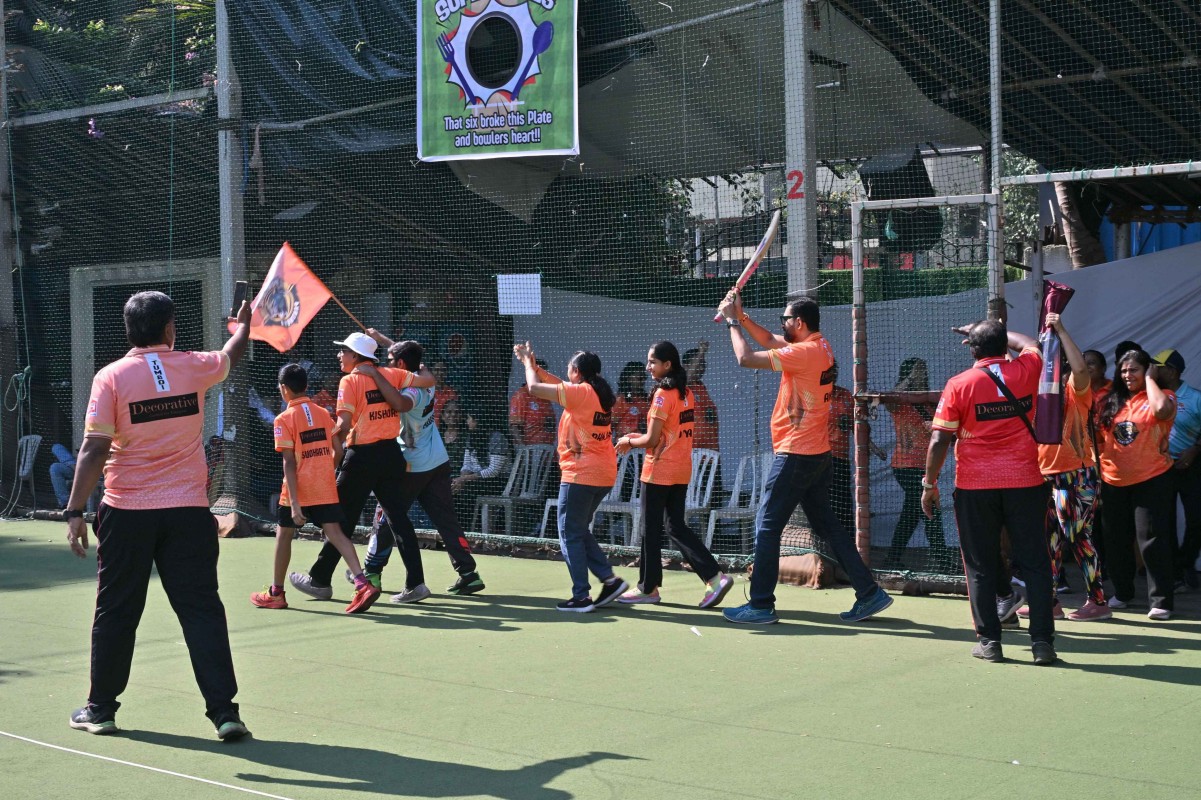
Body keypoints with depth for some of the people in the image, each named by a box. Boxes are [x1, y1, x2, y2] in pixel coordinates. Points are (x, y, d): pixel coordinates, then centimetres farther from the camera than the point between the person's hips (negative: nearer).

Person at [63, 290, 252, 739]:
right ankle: (224, 711, -1)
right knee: (201, 609, 2)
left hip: (127, 513, -1)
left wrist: (75, 511, -7)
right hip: (189, 512, 1)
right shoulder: (193, 367, 1)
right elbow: (231, 356, 24)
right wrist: (244, 324, 45)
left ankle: (101, 708, 22)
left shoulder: (111, 377, -6)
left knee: (116, 612, 11)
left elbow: (94, 449, -11)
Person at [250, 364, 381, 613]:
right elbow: (338, 451, 7)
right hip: (326, 487, 4)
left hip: (298, 488, -4)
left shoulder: (284, 419, -9)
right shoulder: (324, 413, 6)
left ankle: (276, 594, 24)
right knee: (335, 532, 0)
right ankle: (363, 584, -18)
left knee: (283, 533, 13)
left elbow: (289, 463, -14)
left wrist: (294, 502, -16)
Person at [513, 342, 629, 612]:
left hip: (580, 475, -9)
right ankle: (610, 579, 11)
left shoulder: (580, 392, -15)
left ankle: (581, 597, 0)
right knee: (580, 531, 19)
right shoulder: (600, 393, 9)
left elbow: (534, 387, -10)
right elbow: (560, 385, 23)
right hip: (604, 475, 9)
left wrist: (528, 362, 8)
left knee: (570, 534, 0)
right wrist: (533, 365, 22)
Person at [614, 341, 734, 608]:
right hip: (682, 471, 8)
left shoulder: (663, 394, -16)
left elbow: (652, 440, -17)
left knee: (651, 530, 4)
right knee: (677, 526, 12)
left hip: (659, 472, -8)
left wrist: (628, 440, 1)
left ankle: (648, 588, 14)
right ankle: (715, 577, 0)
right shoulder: (686, 393, 9)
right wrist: (639, 436, 14)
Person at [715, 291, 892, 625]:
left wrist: (732, 321, -5)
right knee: (827, 525, 14)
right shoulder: (821, 347, 9)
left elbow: (746, 358, -18)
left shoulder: (805, 352, -18)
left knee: (767, 526, -1)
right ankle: (869, 593, 14)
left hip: (796, 455, -9)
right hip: (818, 454, 9)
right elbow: (770, 340, 21)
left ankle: (761, 606, 3)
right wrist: (741, 316, 12)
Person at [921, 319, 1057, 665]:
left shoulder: (959, 385, -6)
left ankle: (989, 640, 8)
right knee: (1034, 563, 7)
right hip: (1025, 482, 2)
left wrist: (929, 485, 2)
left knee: (981, 566, 8)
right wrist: (991, 331, 35)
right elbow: (1031, 344, 26)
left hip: (975, 487, -1)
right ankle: (1042, 641, 4)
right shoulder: (1026, 370, 0)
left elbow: (939, 441, -8)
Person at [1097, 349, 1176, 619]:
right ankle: (1122, 592, 28)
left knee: (1152, 541, -7)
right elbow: (1100, 435, 17)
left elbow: (1162, 410, -29)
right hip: (1114, 481, 6)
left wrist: (1149, 380, -16)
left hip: (1151, 480, -6)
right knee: (1116, 541, 13)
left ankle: (1161, 601, -2)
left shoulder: (1162, 396, -5)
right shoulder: (1112, 401, 9)